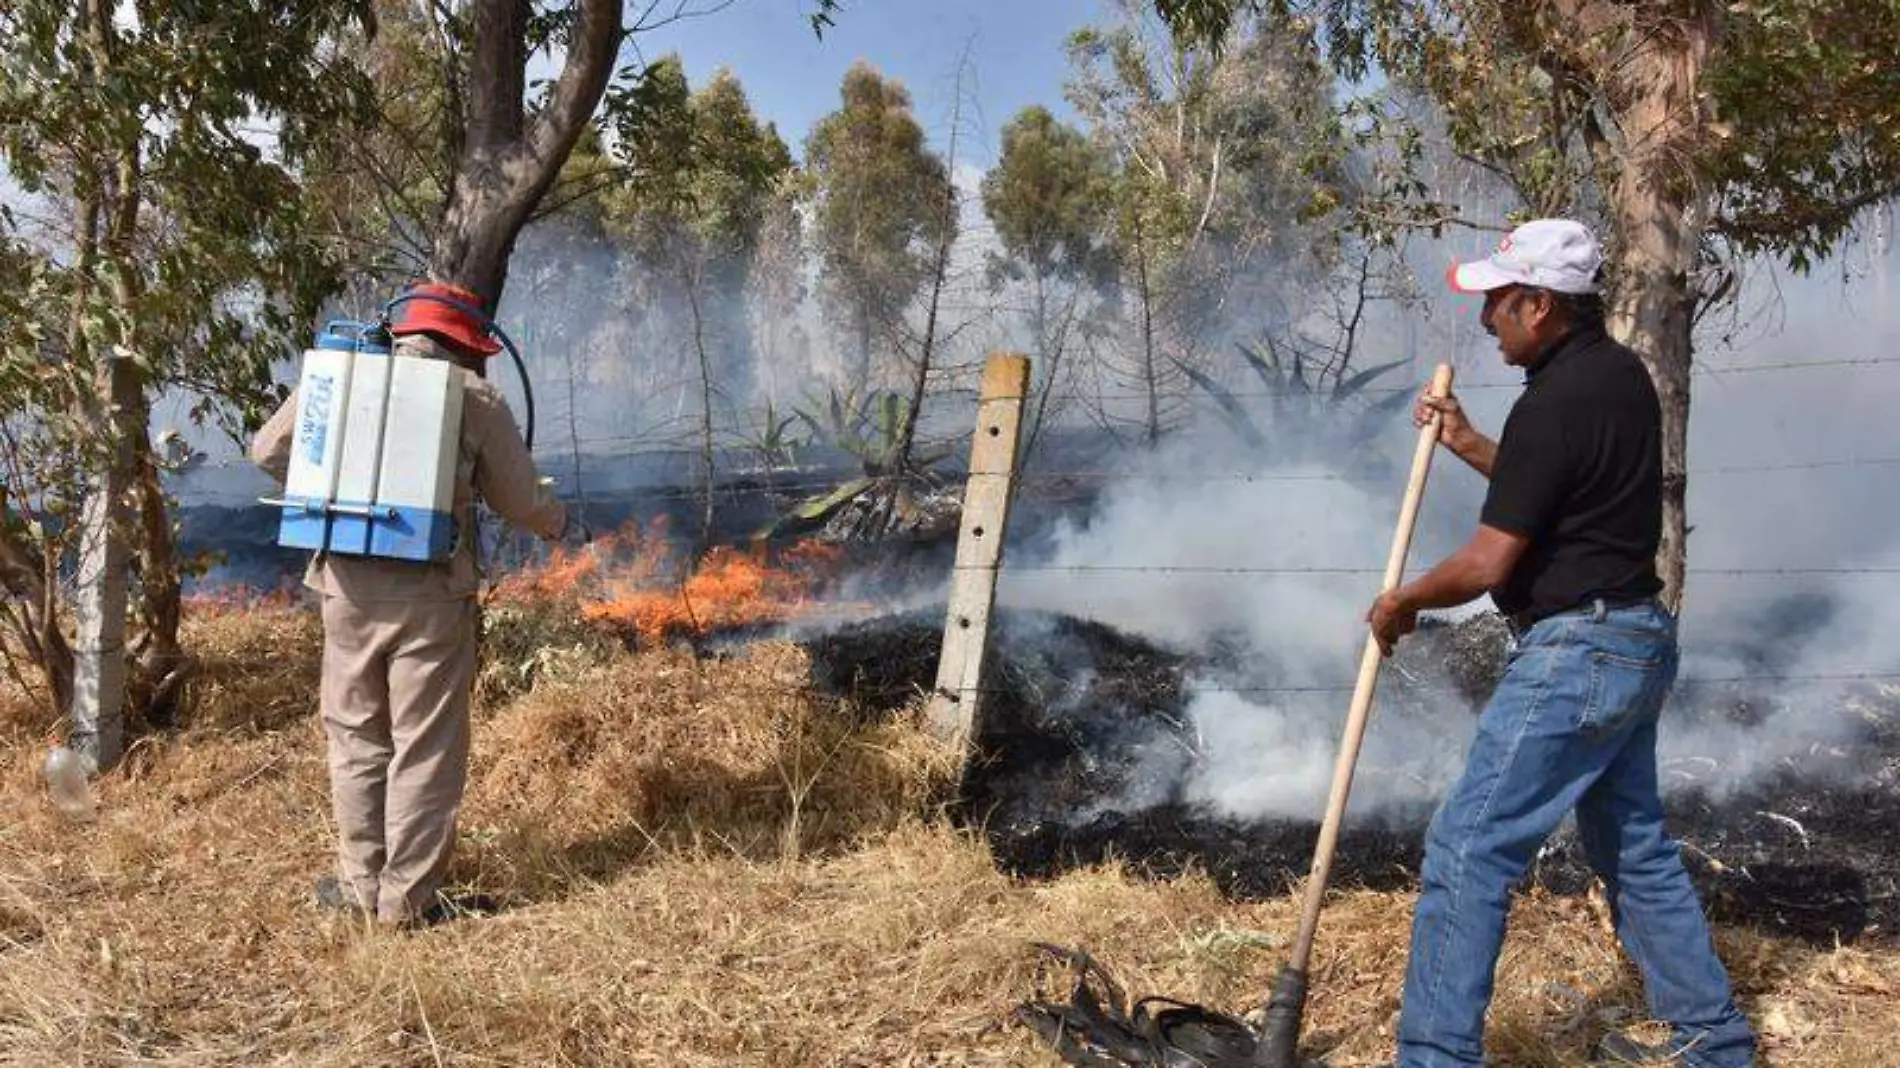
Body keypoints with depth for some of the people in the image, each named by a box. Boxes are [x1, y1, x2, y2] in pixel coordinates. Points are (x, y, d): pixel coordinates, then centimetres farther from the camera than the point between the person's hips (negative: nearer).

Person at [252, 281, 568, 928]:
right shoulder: (476, 399, 0)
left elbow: (267, 452, 14)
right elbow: (521, 503, 5)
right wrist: (557, 525, 26)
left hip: (348, 585, 3)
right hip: (431, 593, -3)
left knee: (356, 737, 16)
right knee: (426, 749, 6)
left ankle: (360, 886, 24)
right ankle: (408, 898, 10)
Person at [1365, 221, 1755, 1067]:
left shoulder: (1554, 403, -20)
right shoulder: (1621, 372, 10)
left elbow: (1487, 563, -19)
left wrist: (1399, 603, -3)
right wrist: (1468, 444, 15)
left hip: (1576, 655, -10)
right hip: (1636, 644, 10)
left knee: (1466, 851, -7)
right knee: (1635, 848, 21)